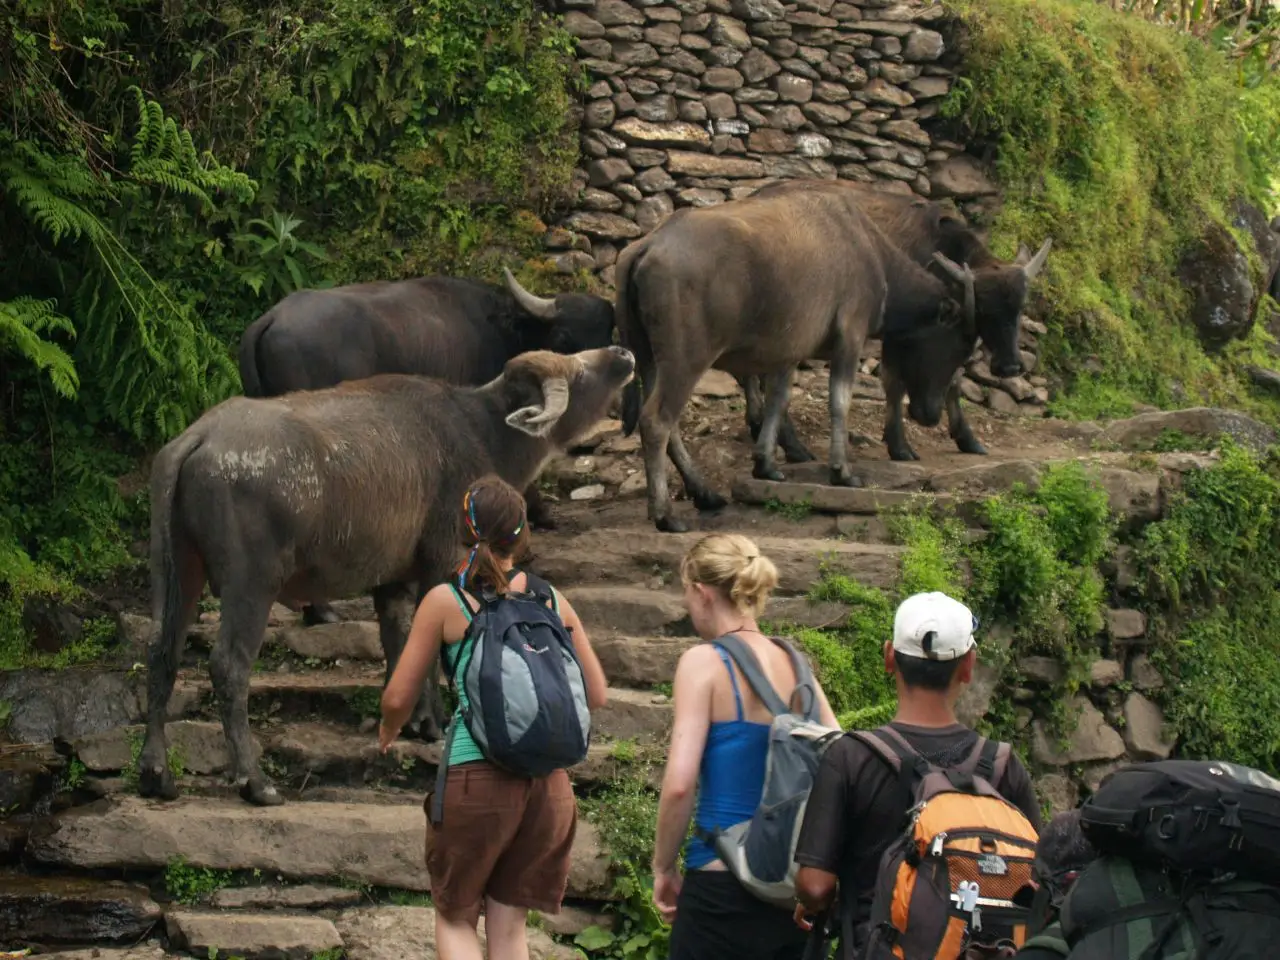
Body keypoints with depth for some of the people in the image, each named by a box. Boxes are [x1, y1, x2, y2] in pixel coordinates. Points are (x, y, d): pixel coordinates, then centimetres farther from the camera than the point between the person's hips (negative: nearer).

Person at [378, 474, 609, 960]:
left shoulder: (446, 601, -4)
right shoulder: (552, 599, 5)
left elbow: (397, 699, 0)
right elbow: (596, 696, 8)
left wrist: (388, 732, 22)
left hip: (475, 777, -3)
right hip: (547, 782, 3)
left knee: (455, 918, 15)